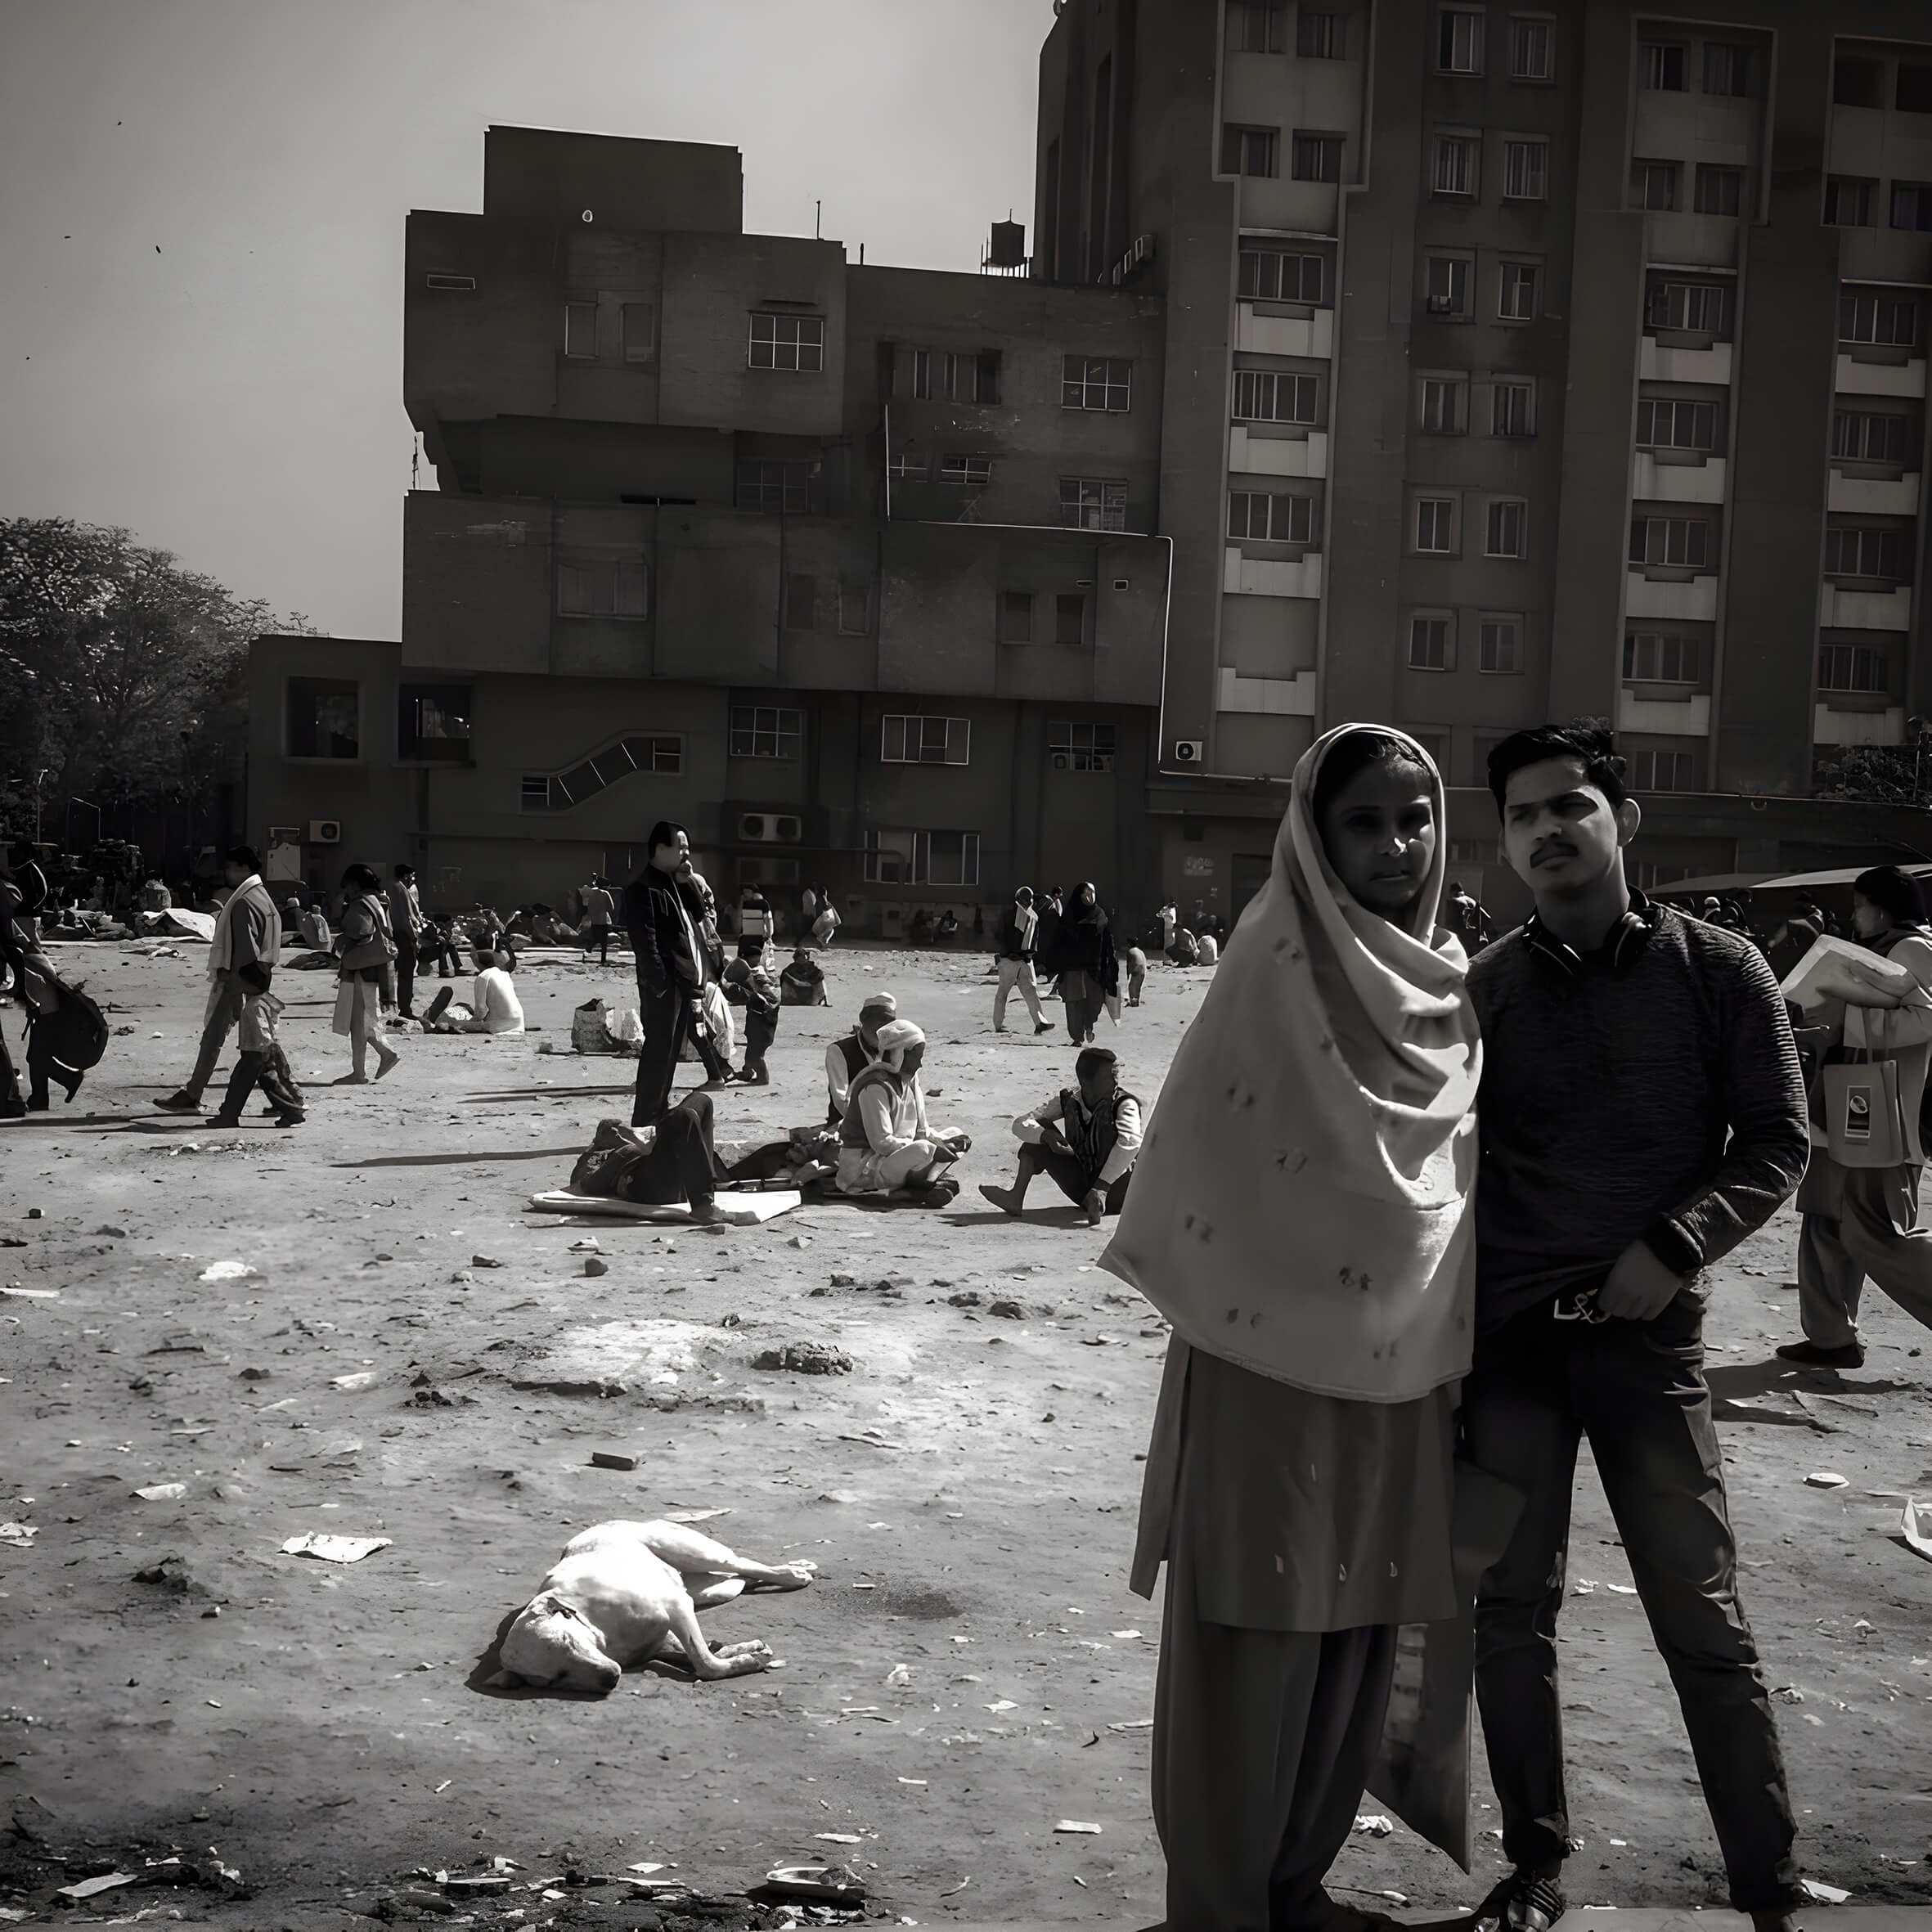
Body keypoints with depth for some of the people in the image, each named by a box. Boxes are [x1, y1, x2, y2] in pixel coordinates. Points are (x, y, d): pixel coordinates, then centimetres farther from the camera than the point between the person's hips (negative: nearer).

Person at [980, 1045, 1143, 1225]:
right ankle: (1016, 1197, -13)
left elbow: (1130, 1142, -36)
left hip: (1115, 1190, -4)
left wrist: (1101, 1188, -43)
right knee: (1040, 1131, -7)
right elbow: (1021, 1124, -5)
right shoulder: (1069, 1100, -3)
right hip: (1082, 1188, 4)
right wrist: (1046, 1135, -27)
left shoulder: (1124, 1104, -16)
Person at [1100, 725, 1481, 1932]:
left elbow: (1464, 1183, 13)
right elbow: (1198, 1165, -11)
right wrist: (1226, 1321, -11)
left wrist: (1459, 1359, 12)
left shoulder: (1449, 983, 7)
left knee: (1360, 1631, 14)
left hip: (1402, 1369, 6)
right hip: (1274, 1356, -6)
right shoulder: (1277, 969, -11)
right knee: (1255, 1636, 2)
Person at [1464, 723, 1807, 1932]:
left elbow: (1778, 1141, 1)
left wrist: (1675, 1248, -13)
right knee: (1514, 1610, 8)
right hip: (1505, 1333, 2)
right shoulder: (1482, 990, 3)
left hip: (1647, 1332, -2)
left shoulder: (1716, 971, -1)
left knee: (1705, 1624, 1)